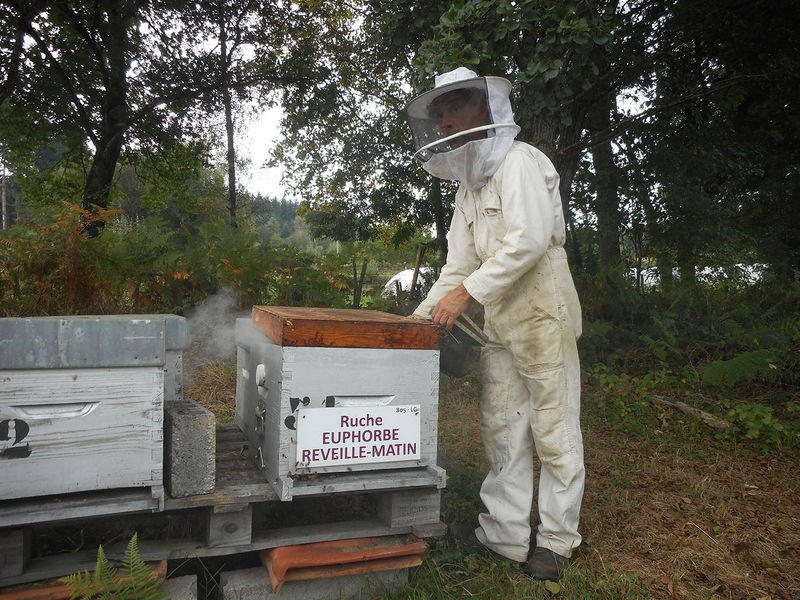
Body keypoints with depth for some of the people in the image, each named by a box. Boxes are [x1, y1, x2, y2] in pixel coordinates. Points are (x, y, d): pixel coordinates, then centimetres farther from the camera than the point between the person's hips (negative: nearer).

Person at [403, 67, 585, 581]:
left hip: (543, 316, -8)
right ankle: (505, 534, 23)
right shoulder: (468, 188, 16)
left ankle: (558, 541, 17)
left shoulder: (518, 161, -9)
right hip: (500, 325, 9)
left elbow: (529, 239, -23)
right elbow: (459, 265, 16)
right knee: (502, 429, 11)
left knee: (554, 431, 2)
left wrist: (467, 293, -23)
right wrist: (421, 315, 8)